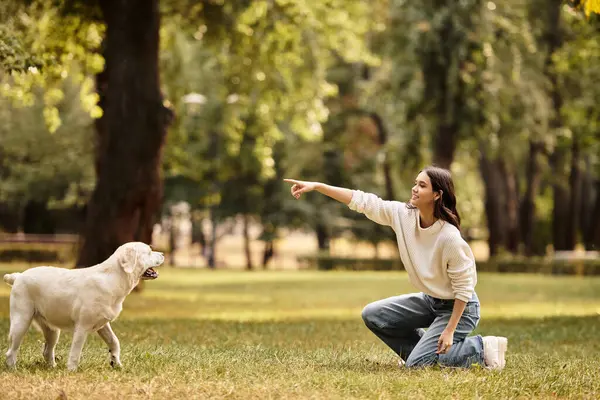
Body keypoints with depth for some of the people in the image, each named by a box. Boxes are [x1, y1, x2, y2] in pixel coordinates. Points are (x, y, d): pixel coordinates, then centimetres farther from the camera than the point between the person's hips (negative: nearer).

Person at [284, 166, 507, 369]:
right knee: (372, 315, 4)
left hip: (458, 307, -8)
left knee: (416, 365, -16)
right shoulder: (403, 215, -12)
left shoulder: (450, 238, -30)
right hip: (430, 300, 8)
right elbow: (362, 201, -11)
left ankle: (481, 349, 0)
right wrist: (316, 186, -18)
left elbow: (464, 287, -23)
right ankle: (427, 348, 15)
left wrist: (450, 330, -23)